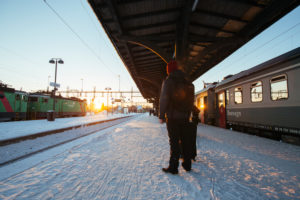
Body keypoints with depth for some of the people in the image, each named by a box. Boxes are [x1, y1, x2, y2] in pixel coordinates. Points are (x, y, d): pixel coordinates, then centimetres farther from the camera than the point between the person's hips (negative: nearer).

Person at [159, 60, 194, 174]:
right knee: (185, 141, 14)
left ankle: (173, 167, 8)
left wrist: (161, 116, -9)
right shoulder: (188, 83, 12)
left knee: (174, 142, 0)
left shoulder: (168, 81, -6)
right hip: (185, 117, 6)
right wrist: (188, 115, 18)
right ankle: (187, 165, 26)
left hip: (172, 117, -5)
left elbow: (164, 99, -13)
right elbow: (191, 101, 14)